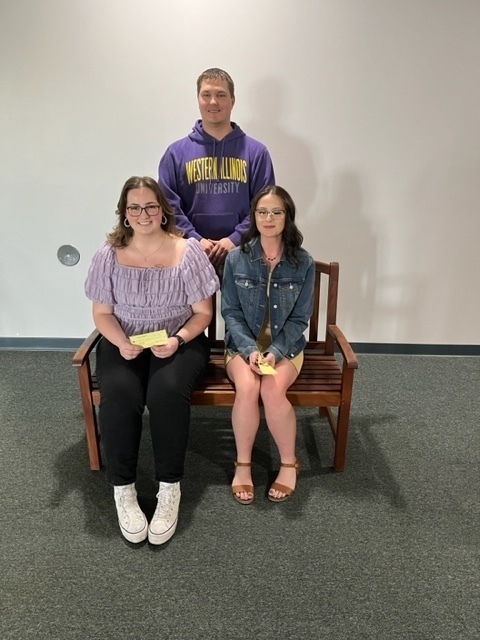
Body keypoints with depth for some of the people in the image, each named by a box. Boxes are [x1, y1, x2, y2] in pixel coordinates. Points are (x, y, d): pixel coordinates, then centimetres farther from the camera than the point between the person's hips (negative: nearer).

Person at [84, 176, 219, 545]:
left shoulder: (188, 251, -5)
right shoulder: (109, 254, -1)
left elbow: (203, 313, -2)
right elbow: (102, 313, 4)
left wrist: (178, 339, -20)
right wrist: (121, 343, -16)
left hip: (180, 343, -1)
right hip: (123, 344, 2)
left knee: (167, 391, -32)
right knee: (119, 394, -29)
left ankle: (170, 488, -13)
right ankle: (123, 489, -9)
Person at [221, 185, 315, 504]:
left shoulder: (303, 262, -5)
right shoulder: (236, 259, -4)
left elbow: (300, 318, -4)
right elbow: (231, 312, -4)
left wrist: (275, 352, -18)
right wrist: (250, 350, -19)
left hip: (286, 346, 0)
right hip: (243, 344, 1)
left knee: (272, 390, -29)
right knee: (247, 387, -30)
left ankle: (289, 463, -4)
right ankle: (243, 464, -6)